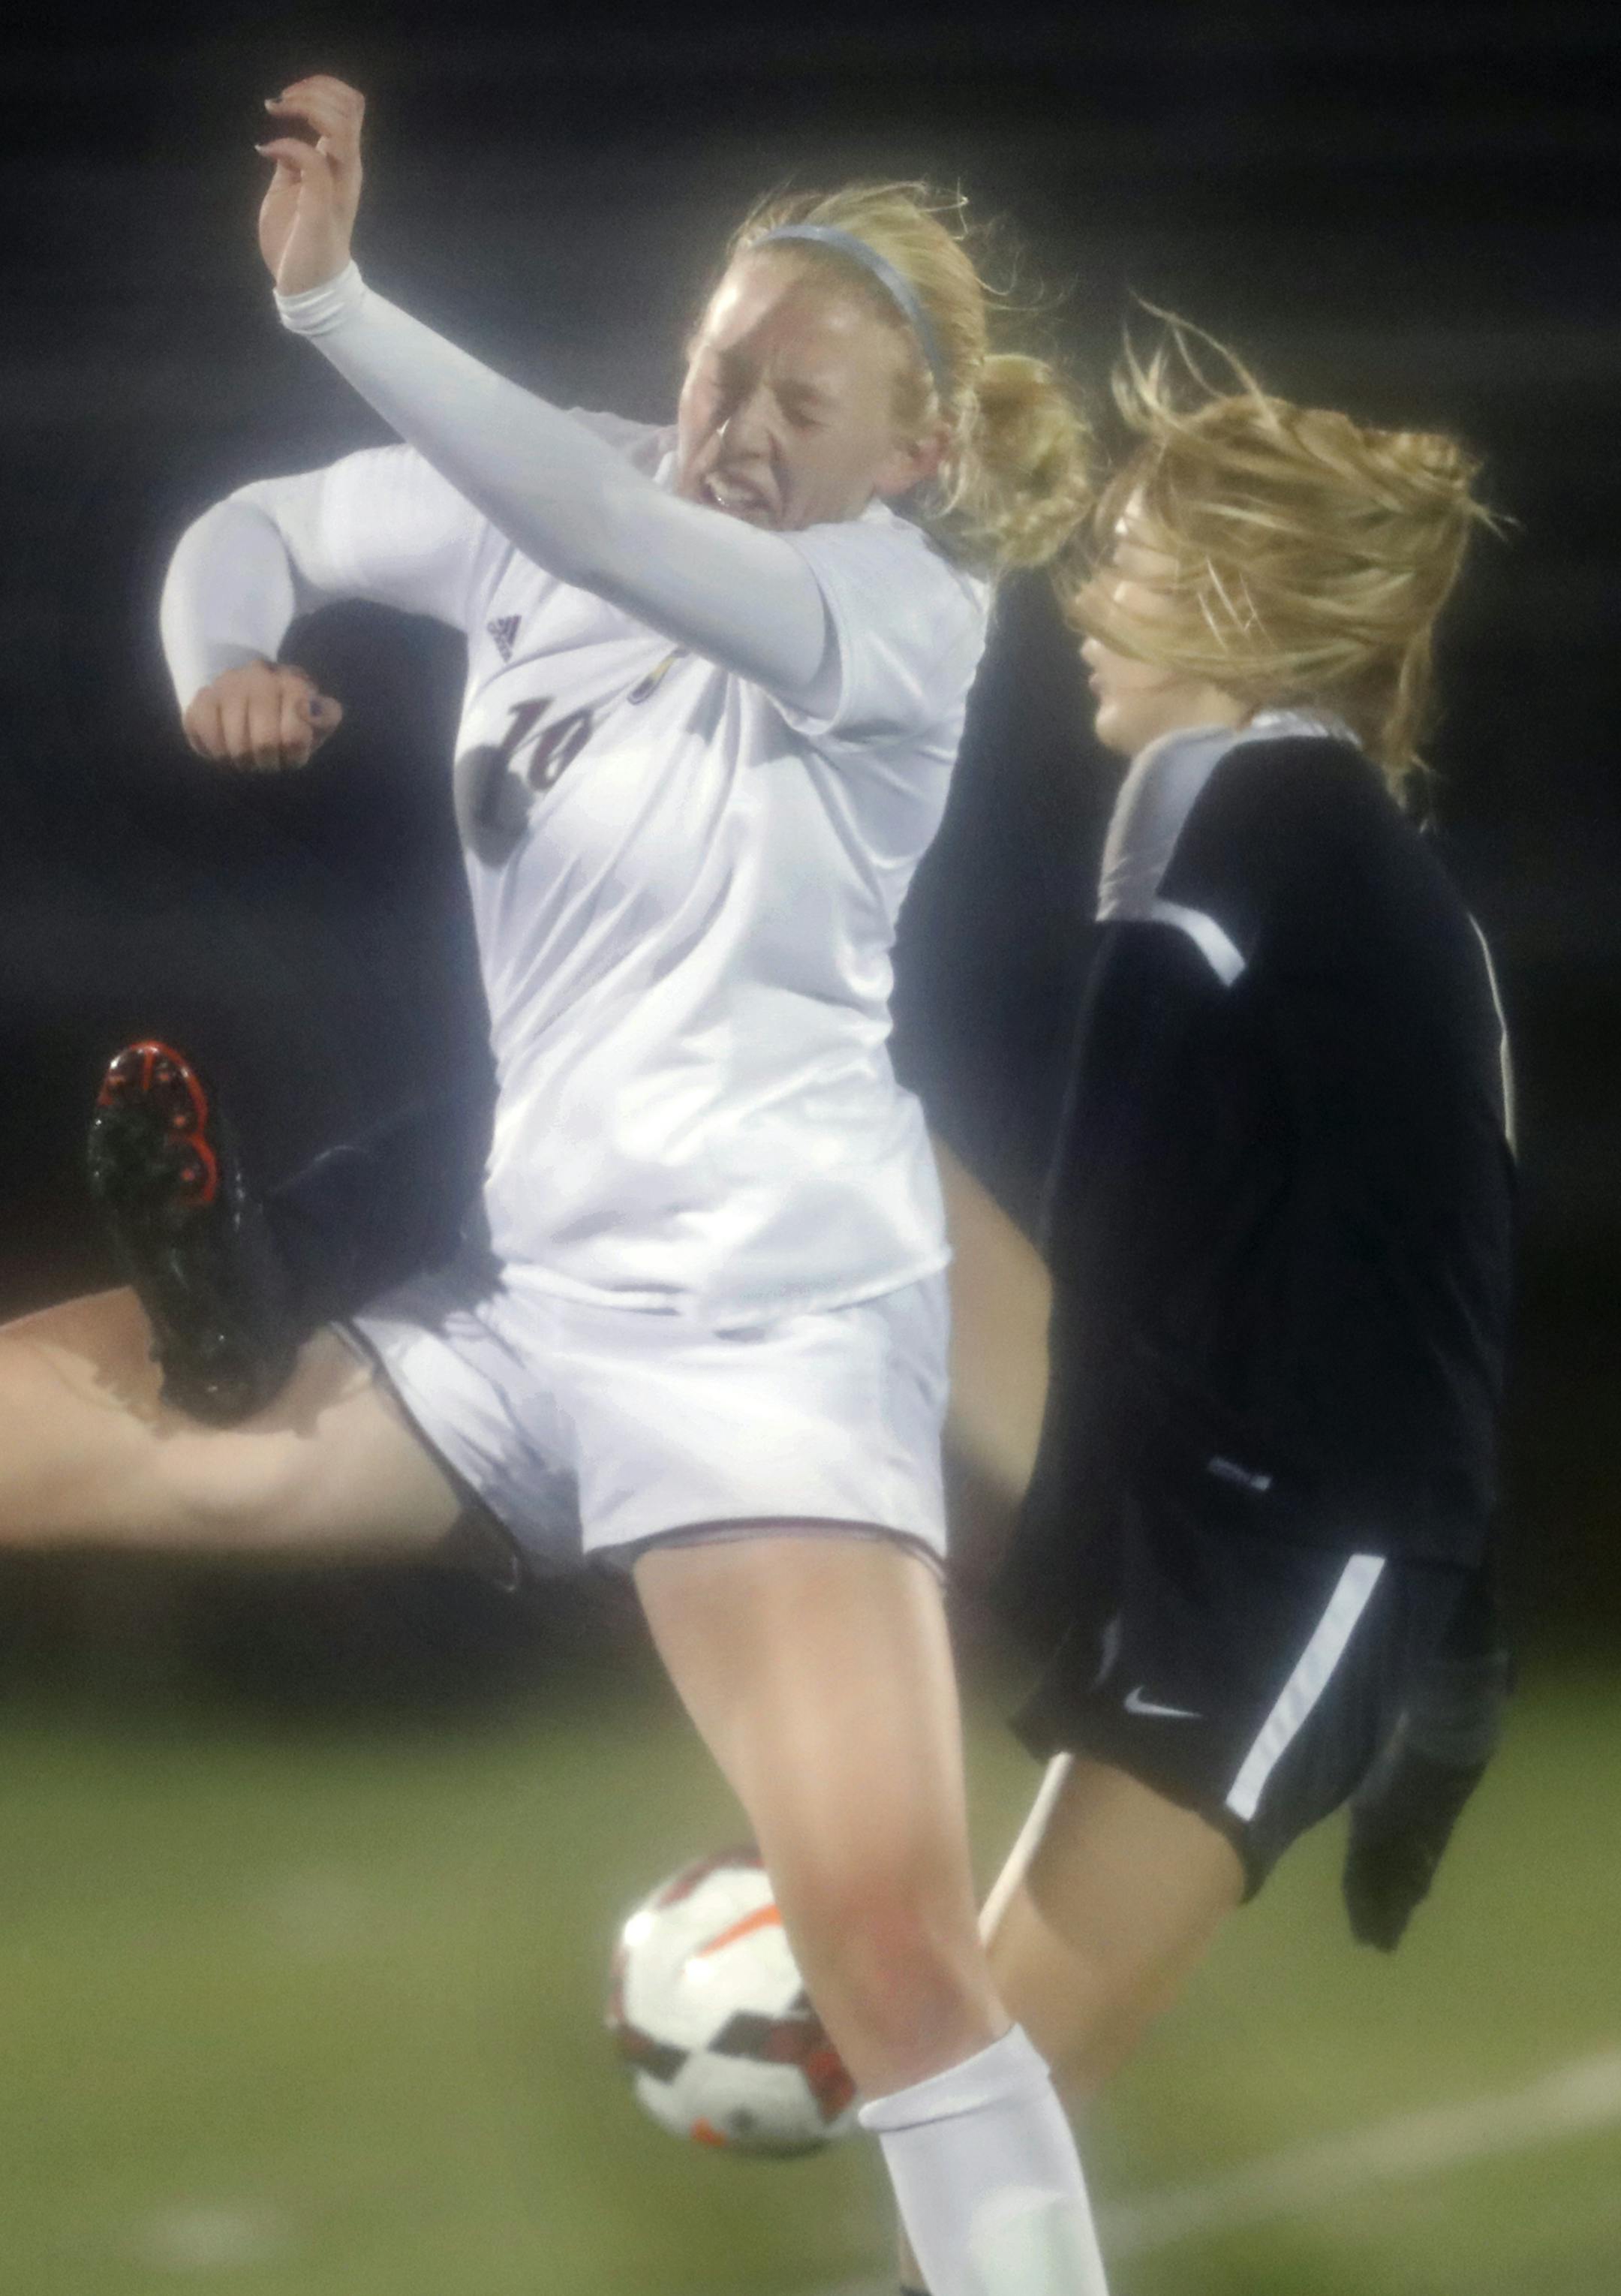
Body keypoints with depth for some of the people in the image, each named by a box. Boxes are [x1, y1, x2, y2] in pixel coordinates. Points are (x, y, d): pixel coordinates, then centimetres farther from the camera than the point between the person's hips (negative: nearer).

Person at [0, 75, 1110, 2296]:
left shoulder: (911, 608, -13)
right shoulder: (570, 500, 3)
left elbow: (619, 533, -31)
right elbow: (264, 527, 16)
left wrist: (329, 297, -39)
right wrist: (226, 662, -8)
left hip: (768, 1312, -6)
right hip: (498, 1280, 6)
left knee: (891, 1931, -17)